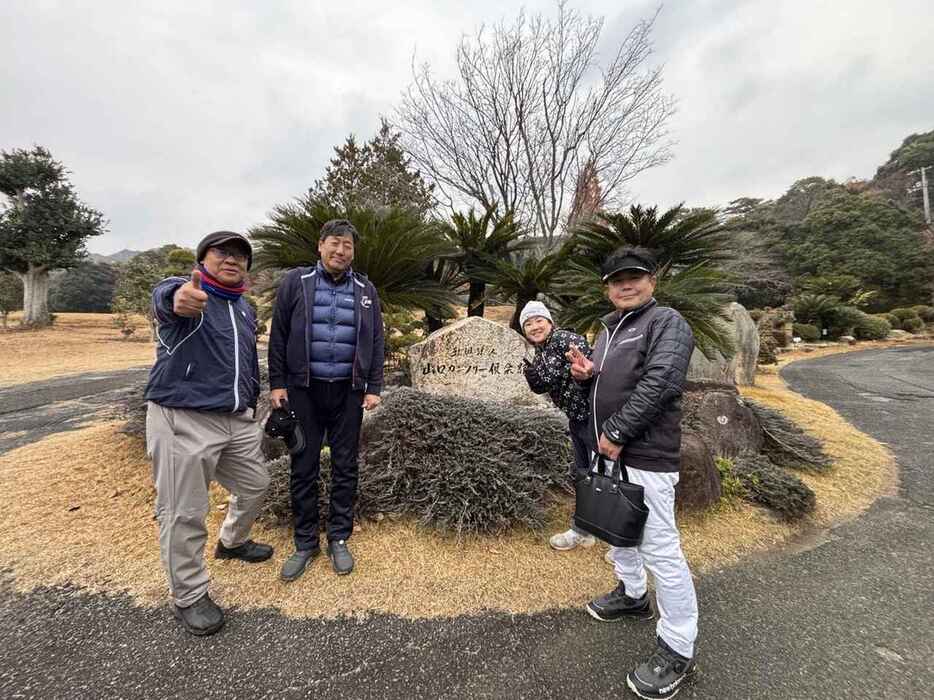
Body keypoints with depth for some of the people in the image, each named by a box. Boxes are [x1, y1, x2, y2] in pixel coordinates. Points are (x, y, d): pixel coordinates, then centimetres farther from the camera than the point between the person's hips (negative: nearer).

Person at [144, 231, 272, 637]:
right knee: (184, 513, 3)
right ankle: (189, 596, 23)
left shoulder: (246, 309, 13)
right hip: (183, 420, -7)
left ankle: (232, 542, 48)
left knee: (254, 485, 20)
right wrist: (179, 297, -59)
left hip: (238, 420, 7)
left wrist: (251, 404, 23)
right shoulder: (185, 293, -9)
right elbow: (163, 294, -34)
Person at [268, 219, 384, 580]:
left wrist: (374, 387, 1)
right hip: (304, 390, -1)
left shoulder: (365, 289, 7)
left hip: (348, 392, 1)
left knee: (345, 467, 9)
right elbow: (278, 336, 2)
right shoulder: (295, 282, 2)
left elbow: (376, 342, 6)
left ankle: (339, 539, 25)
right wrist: (277, 383, -3)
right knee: (303, 468, 8)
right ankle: (305, 543, 25)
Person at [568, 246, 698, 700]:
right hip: (609, 449, 9)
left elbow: (659, 383, -23)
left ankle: (677, 650, 16)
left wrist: (617, 432, -22)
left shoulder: (667, 323, -10)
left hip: (646, 456, -9)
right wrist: (585, 373, 0)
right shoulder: (610, 326, 15)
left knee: (660, 549, -2)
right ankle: (632, 594, 46)